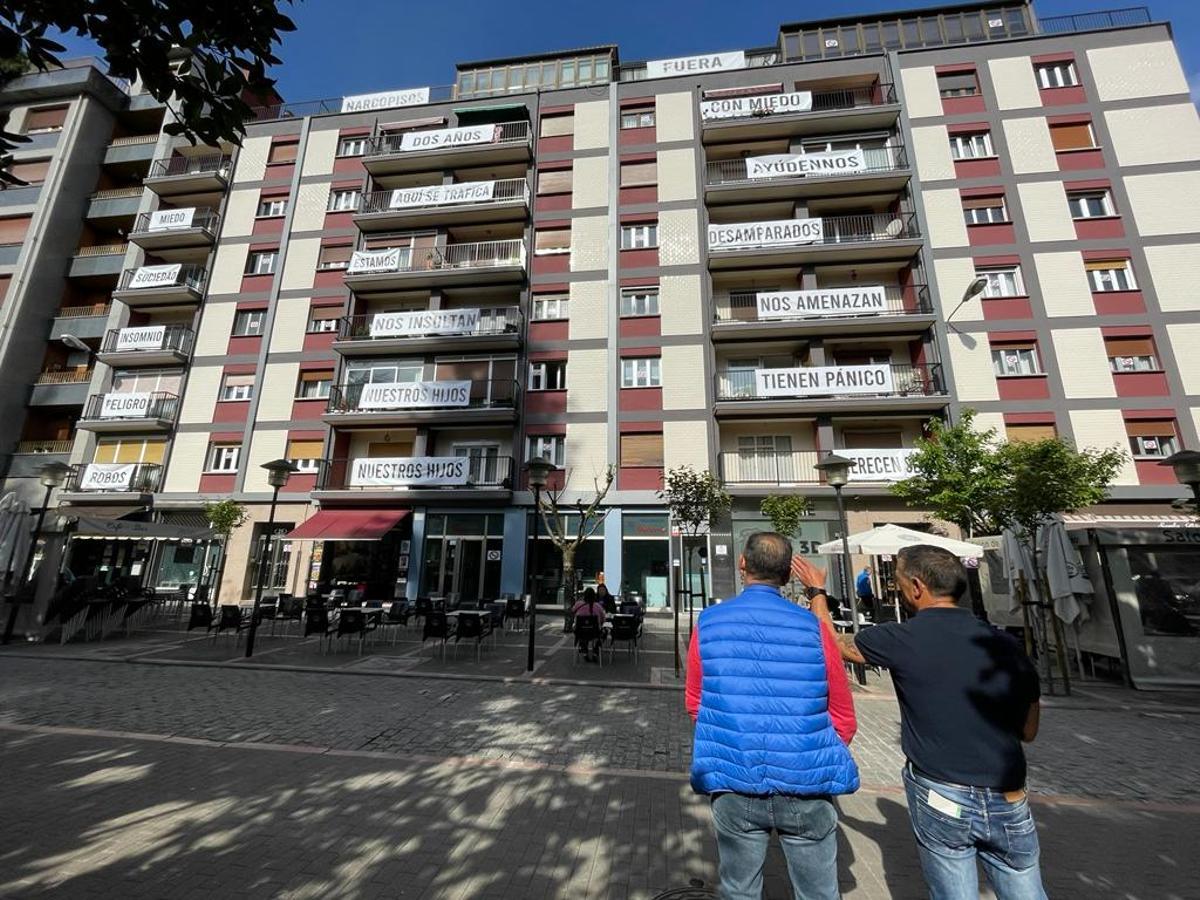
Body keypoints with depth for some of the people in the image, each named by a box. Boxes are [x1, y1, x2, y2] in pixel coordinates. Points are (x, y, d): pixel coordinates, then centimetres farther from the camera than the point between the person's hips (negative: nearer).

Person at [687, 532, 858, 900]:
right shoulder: (812, 627, -12)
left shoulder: (708, 623, -9)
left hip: (734, 787, 1)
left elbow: (694, 704, 2)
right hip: (806, 788, 0)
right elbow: (844, 720, -2)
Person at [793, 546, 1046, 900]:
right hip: (1009, 804, 4)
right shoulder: (1006, 645, -3)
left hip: (940, 799, -3)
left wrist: (816, 591, 14)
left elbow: (833, 644, 2)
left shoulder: (901, 639, -15)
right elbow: (1028, 731, 11)